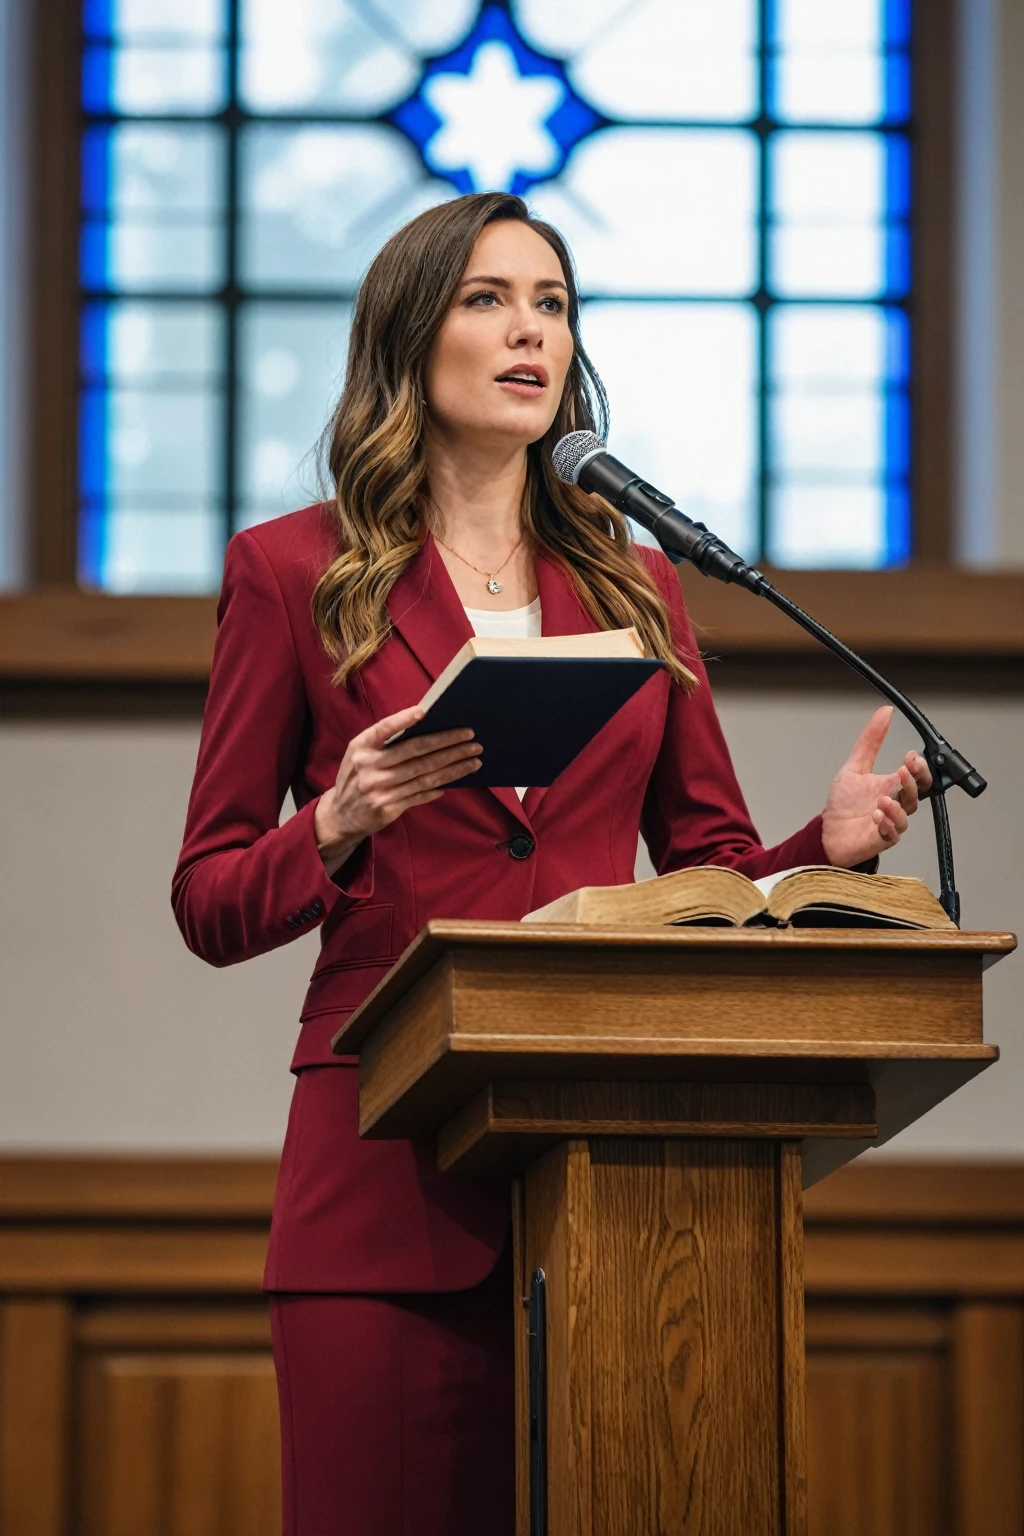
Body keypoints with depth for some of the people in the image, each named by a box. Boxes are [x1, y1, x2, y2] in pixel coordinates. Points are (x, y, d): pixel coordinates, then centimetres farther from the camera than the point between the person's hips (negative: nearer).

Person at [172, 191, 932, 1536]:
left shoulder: (635, 582, 17)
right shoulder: (293, 571, 7)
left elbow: (709, 871, 17)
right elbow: (210, 905, 6)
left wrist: (830, 842, -4)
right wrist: (338, 827, -14)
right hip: (389, 1152, -3)